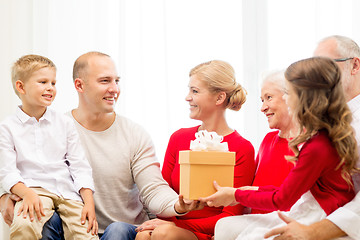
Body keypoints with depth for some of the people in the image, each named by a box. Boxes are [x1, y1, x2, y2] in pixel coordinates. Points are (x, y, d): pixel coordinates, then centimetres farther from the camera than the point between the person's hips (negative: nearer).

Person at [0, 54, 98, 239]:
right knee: (24, 225, -34)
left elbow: (80, 167, 11)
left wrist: (89, 202, -2)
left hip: (67, 190, 3)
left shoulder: (64, 124, 14)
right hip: (33, 188, -2)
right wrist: (27, 193, -21)